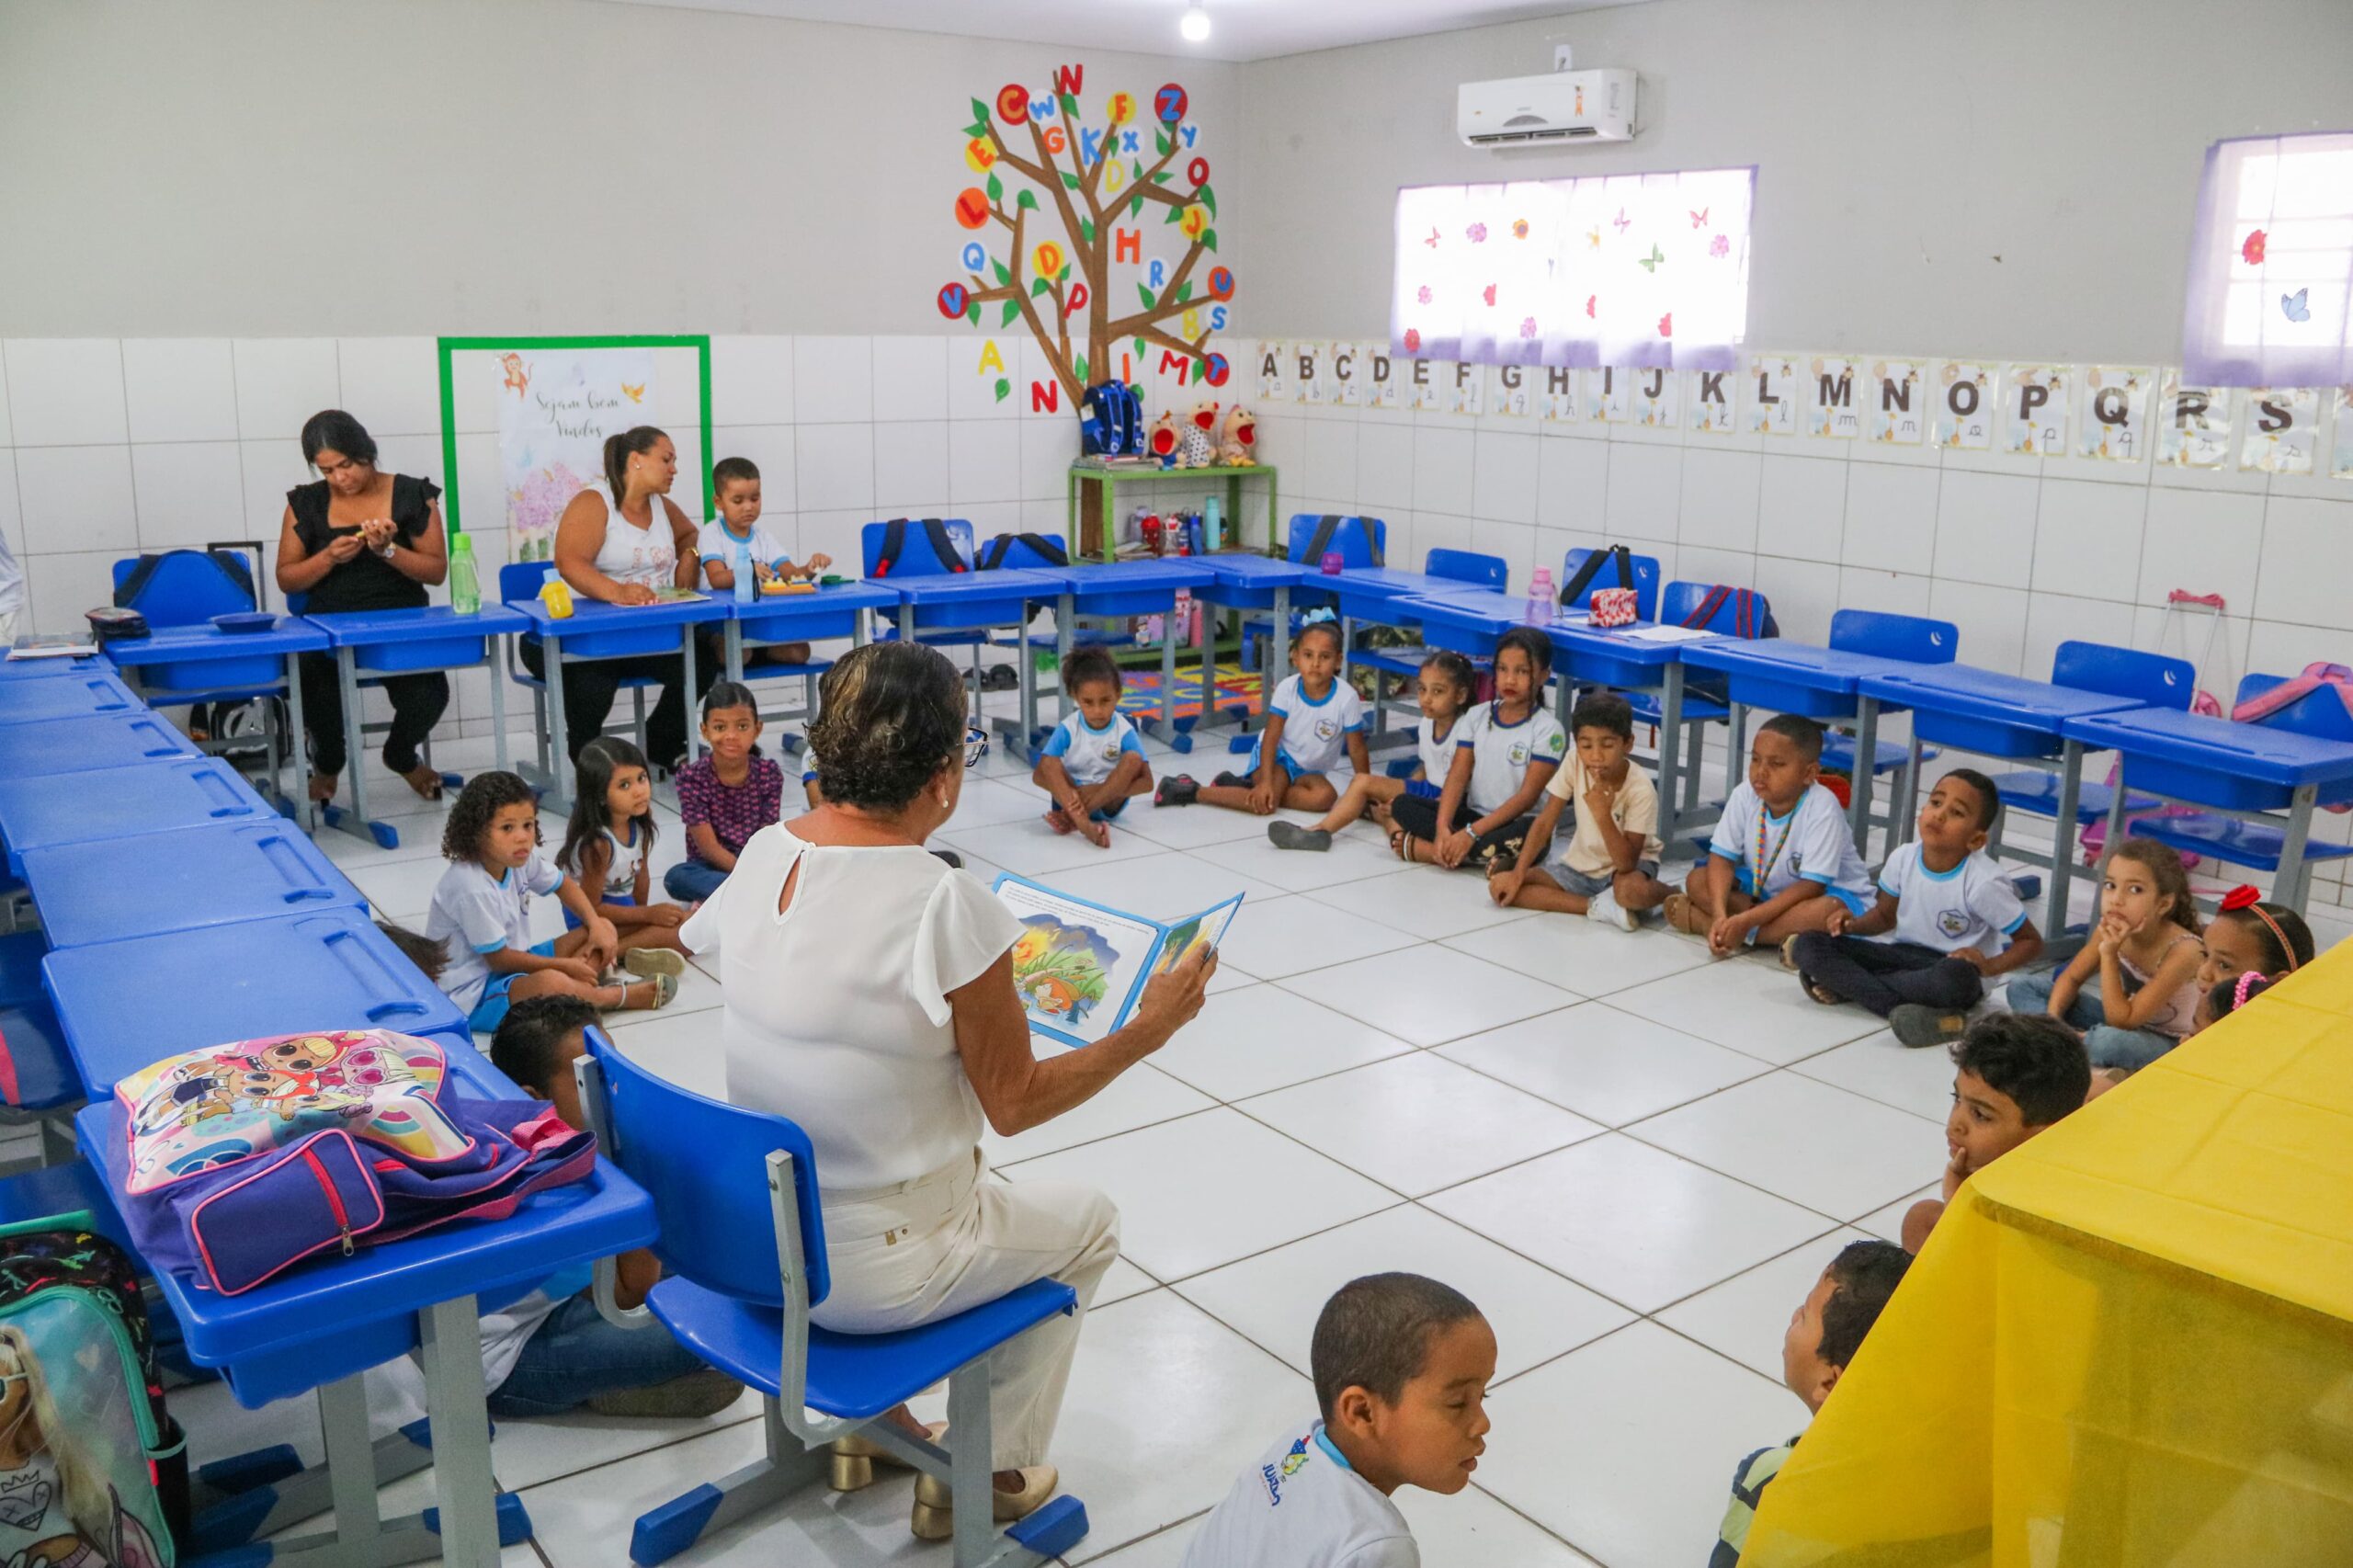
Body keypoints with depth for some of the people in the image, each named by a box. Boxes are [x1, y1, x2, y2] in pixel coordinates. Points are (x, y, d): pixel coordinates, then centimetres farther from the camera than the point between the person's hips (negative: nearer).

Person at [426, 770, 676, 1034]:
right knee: (551, 983, -38)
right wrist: (565, 966, -12)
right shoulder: (471, 888, -28)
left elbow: (562, 884, 15)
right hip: (471, 995, -10)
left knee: (602, 928, 4)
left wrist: (596, 924, -2)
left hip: (512, 963, 10)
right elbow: (499, 959, -20)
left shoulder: (521, 857, -5)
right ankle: (622, 996, -11)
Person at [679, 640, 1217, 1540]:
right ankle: (988, 1477, 28)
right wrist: (1146, 1032, -5)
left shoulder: (763, 855, -8)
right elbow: (1014, 1105, -16)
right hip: (869, 1272, -6)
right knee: (1087, 1224, 22)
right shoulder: (946, 905, -26)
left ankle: (878, 1421, 41)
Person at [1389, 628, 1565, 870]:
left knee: (1532, 831, -39)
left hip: (1514, 824, -4)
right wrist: (1442, 827, -20)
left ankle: (1415, 847, -32)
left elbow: (1527, 797, -16)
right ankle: (1481, 856, -26)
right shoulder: (1478, 716, 6)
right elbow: (1458, 776, -2)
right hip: (1473, 814, 4)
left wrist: (1471, 833, -24)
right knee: (1403, 804, -12)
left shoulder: (1548, 729, -9)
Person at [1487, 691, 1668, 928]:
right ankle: (1598, 907, -18)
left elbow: (1626, 863, -28)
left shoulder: (1641, 790, -25)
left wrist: (1603, 815, -40)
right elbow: (1544, 823, -9)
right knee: (1500, 887, -18)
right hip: (1580, 865, 6)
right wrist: (1517, 874, -17)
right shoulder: (1574, 764, -16)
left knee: (1633, 891, -45)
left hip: (1629, 865, -6)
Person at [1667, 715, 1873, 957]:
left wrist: (1747, 920, -35)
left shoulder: (1823, 810, -29)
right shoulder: (1745, 795, -16)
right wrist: (1720, 915, -32)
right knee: (1697, 880, -12)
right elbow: (1722, 858, -14)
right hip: (1762, 886, 5)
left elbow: (1811, 885, -29)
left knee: (1828, 910, -38)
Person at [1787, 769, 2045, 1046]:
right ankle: (1899, 1008, -28)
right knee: (1806, 944, -15)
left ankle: (1847, 983, -26)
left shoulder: (1984, 883, -20)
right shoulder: (1904, 858, -7)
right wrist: (1854, 924, -10)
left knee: (1955, 977, -44)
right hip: (1904, 954, 5)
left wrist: (1990, 966, -26)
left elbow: (2032, 942, -9)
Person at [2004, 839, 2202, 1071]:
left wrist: (2109, 955, -34)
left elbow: (2122, 1021, -29)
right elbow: (2071, 978, 1)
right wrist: (2051, 1018, -18)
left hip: (2166, 1043, -6)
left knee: (2110, 1041, -41)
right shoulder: (2110, 928, -14)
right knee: (2022, 986, -4)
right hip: (2123, 1016, 6)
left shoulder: (2183, 950, -29)